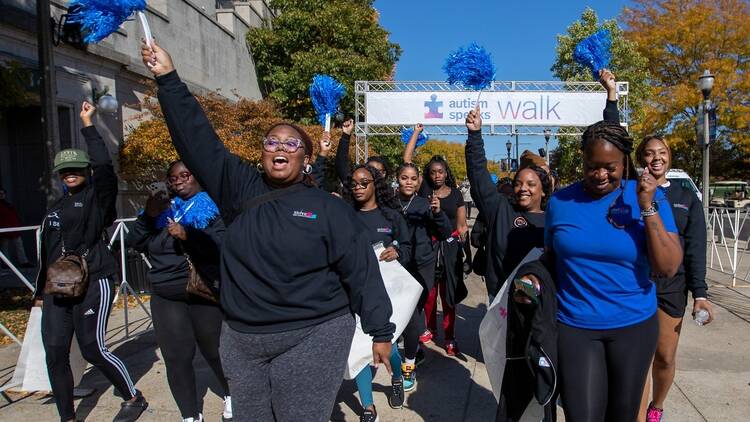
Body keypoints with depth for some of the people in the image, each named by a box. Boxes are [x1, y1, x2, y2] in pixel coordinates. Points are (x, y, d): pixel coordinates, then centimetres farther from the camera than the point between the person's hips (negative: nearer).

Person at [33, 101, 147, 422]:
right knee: (55, 352, 3)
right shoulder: (55, 208, 17)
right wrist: (40, 290, 24)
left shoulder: (98, 196, -2)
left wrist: (88, 125, -16)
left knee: (93, 348, -6)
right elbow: (46, 251, 22)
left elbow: (104, 166, -22)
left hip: (93, 283, -7)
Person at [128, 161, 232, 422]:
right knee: (176, 358, 2)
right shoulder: (164, 208, 11)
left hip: (206, 294, -3)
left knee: (215, 351, 9)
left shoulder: (212, 206, -2)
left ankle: (230, 397, 36)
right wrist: (148, 216, -8)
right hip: (166, 297, 4)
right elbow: (136, 244, 7)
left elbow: (223, 244, -16)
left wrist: (188, 235, -27)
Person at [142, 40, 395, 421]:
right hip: (241, 339, 4)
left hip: (311, 339, -4)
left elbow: (361, 270, -6)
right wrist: (168, 77, -6)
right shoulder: (240, 189, 2)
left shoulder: (329, 208, -6)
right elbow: (198, 139, -2)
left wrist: (380, 330, -6)